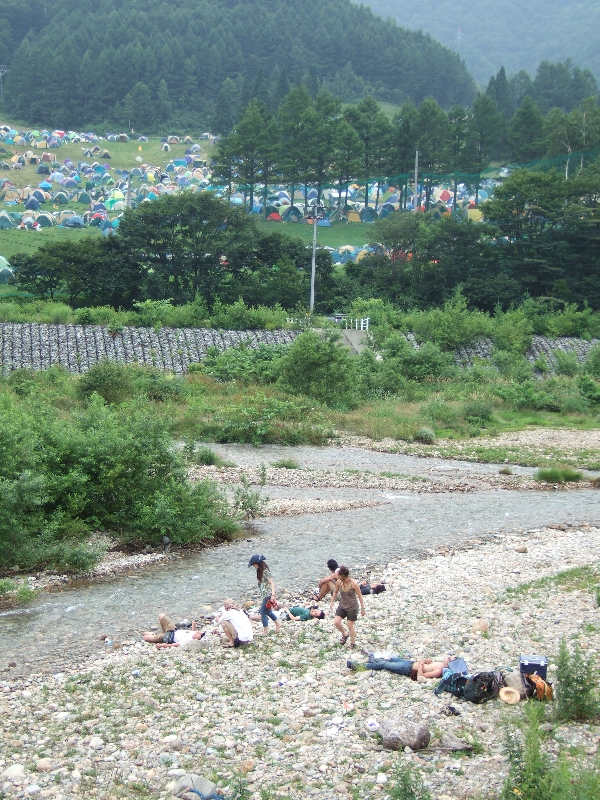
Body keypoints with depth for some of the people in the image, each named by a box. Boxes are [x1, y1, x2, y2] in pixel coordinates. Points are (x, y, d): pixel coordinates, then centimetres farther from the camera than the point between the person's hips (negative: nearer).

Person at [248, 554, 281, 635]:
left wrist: (273, 595, -25)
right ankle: (278, 624, 33)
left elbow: (271, 583, -20)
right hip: (264, 594, 9)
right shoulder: (260, 570, 8)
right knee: (268, 611, 19)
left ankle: (265, 631, 8)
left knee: (263, 612, -2)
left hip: (268, 594, -9)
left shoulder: (265, 571, -19)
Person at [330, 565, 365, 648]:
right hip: (342, 606, 4)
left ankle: (353, 642, 26)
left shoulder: (353, 584, -23)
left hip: (352, 607, -4)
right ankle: (345, 634, 23)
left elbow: (360, 596, -14)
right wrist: (332, 602, 8)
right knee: (336, 622, -7)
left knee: (350, 625, 4)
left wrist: (362, 608, -9)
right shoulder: (339, 582, -12)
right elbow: (335, 592, 8)